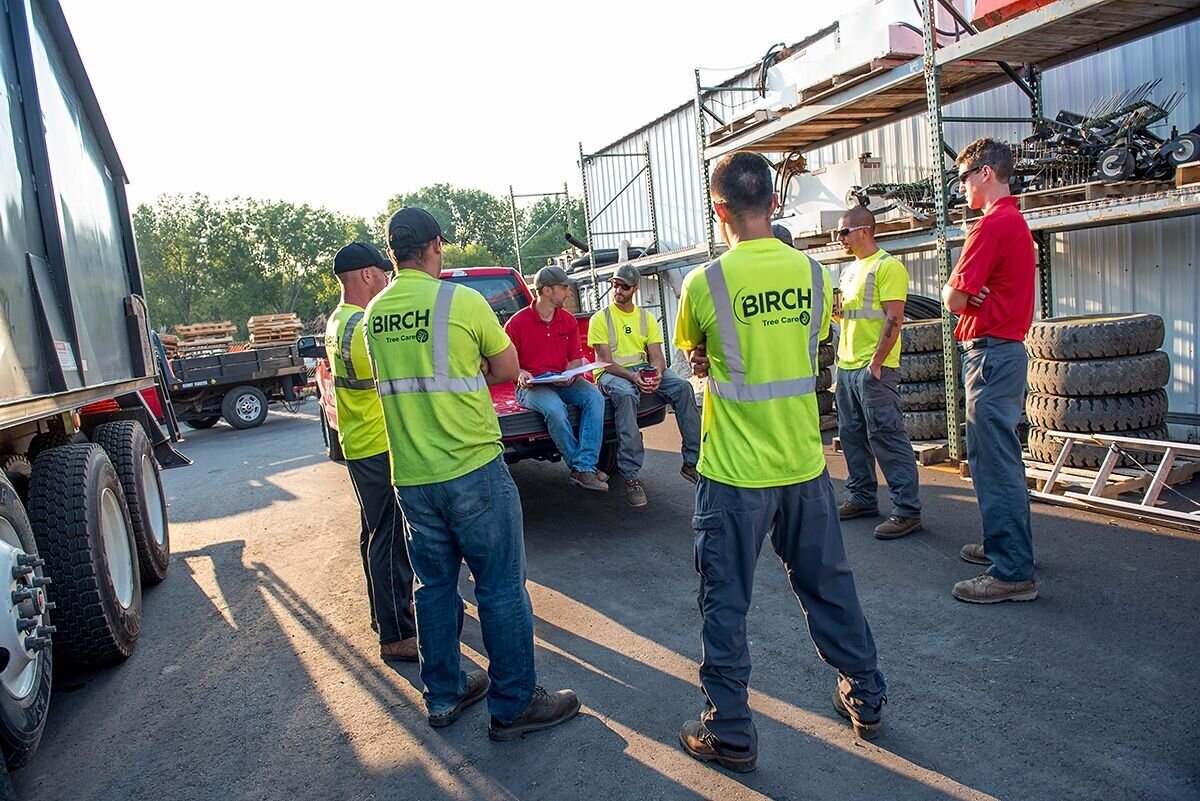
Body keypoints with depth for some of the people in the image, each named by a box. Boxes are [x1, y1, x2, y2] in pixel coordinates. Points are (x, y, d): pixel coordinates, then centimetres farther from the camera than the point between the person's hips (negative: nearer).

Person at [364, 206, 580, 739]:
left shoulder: (374, 313, 5)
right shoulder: (463, 301, -12)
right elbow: (506, 370, -1)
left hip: (410, 476, 6)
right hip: (472, 469, -6)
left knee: (434, 586, 18)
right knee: (501, 588, 5)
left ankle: (444, 695, 31)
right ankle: (514, 705, 15)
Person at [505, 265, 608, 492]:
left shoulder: (568, 320, 9)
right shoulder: (517, 323, -5)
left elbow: (576, 358, 12)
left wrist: (570, 375, -10)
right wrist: (520, 374, -20)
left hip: (562, 382, 5)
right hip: (531, 386, -5)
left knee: (594, 396, -23)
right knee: (554, 408, -36)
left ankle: (583, 468, -27)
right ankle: (582, 467, -19)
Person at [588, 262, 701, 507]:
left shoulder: (646, 317, 14)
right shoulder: (600, 318, 1)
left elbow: (656, 355, 6)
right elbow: (606, 361, -8)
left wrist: (657, 373, -19)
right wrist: (632, 377, -25)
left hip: (644, 368, 4)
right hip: (611, 372, -4)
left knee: (683, 387, -22)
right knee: (626, 395, -39)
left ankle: (692, 462, -17)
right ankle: (631, 476, -39)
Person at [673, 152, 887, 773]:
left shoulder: (706, 282, -14)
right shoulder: (812, 273, -1)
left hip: (734, 472, -4)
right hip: (804, 464, 5)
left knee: (726, 601, 9)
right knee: (828, 584, 20)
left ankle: (729, 732, 20)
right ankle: (865, 697, 37)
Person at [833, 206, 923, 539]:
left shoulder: (887, 266, -9)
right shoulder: (850, 270, 18)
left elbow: (894, 319, -16)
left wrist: (876, 364, -20)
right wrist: (834, 308, 4)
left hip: (874, 367, -9)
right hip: (846, 365, 9)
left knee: (886, 437, -8)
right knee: (852, 435, 13)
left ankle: (907, 511, -2)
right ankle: (862, 498, 24)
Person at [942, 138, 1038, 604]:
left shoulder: (992, 224, -16)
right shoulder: (1016, 221, 19)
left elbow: (953, 299, -17)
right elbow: (968, 295, 15)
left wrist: (954, 291, 2)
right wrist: (968, 294, -5)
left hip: (990, 352, -11)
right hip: (1005, 349, 11)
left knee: (996, 462, -8)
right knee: (999, 458, 19)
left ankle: (1012, 573, -2)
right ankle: (1007, 544, 32)